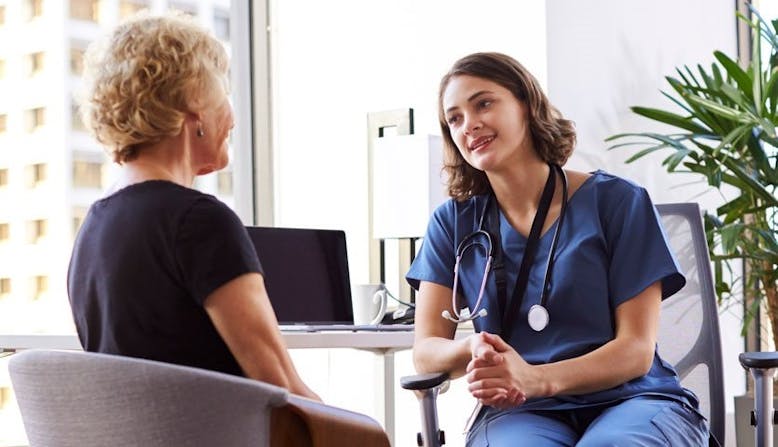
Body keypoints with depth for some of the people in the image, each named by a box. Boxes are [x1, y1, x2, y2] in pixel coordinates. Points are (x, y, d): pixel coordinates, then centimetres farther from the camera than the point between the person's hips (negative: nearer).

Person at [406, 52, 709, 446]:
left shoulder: (617, 202, 2)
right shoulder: (453, 223, 11)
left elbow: (637, 349, -4)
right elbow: (425, 351, 6)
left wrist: (537, 378, -22)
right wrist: (471, 352, -20)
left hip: (629, 399, 0)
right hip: (520, 412, 0)